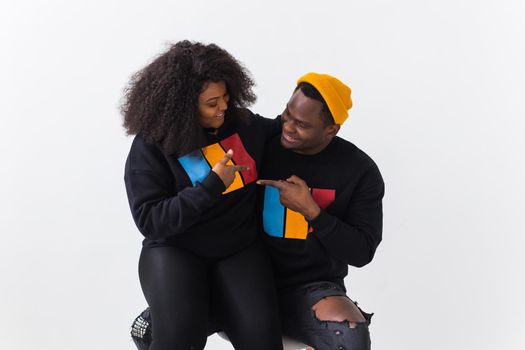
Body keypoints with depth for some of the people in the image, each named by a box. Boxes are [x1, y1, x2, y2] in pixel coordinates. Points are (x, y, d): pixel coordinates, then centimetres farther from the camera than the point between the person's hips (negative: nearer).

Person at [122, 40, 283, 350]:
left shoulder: (243, 123, 2)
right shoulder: (151, 146, -10)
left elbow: (280, 132, 25)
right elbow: (150, 220, -16)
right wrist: (212, 186, -22)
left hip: (240, 249, 3)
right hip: (175, 250, -2)